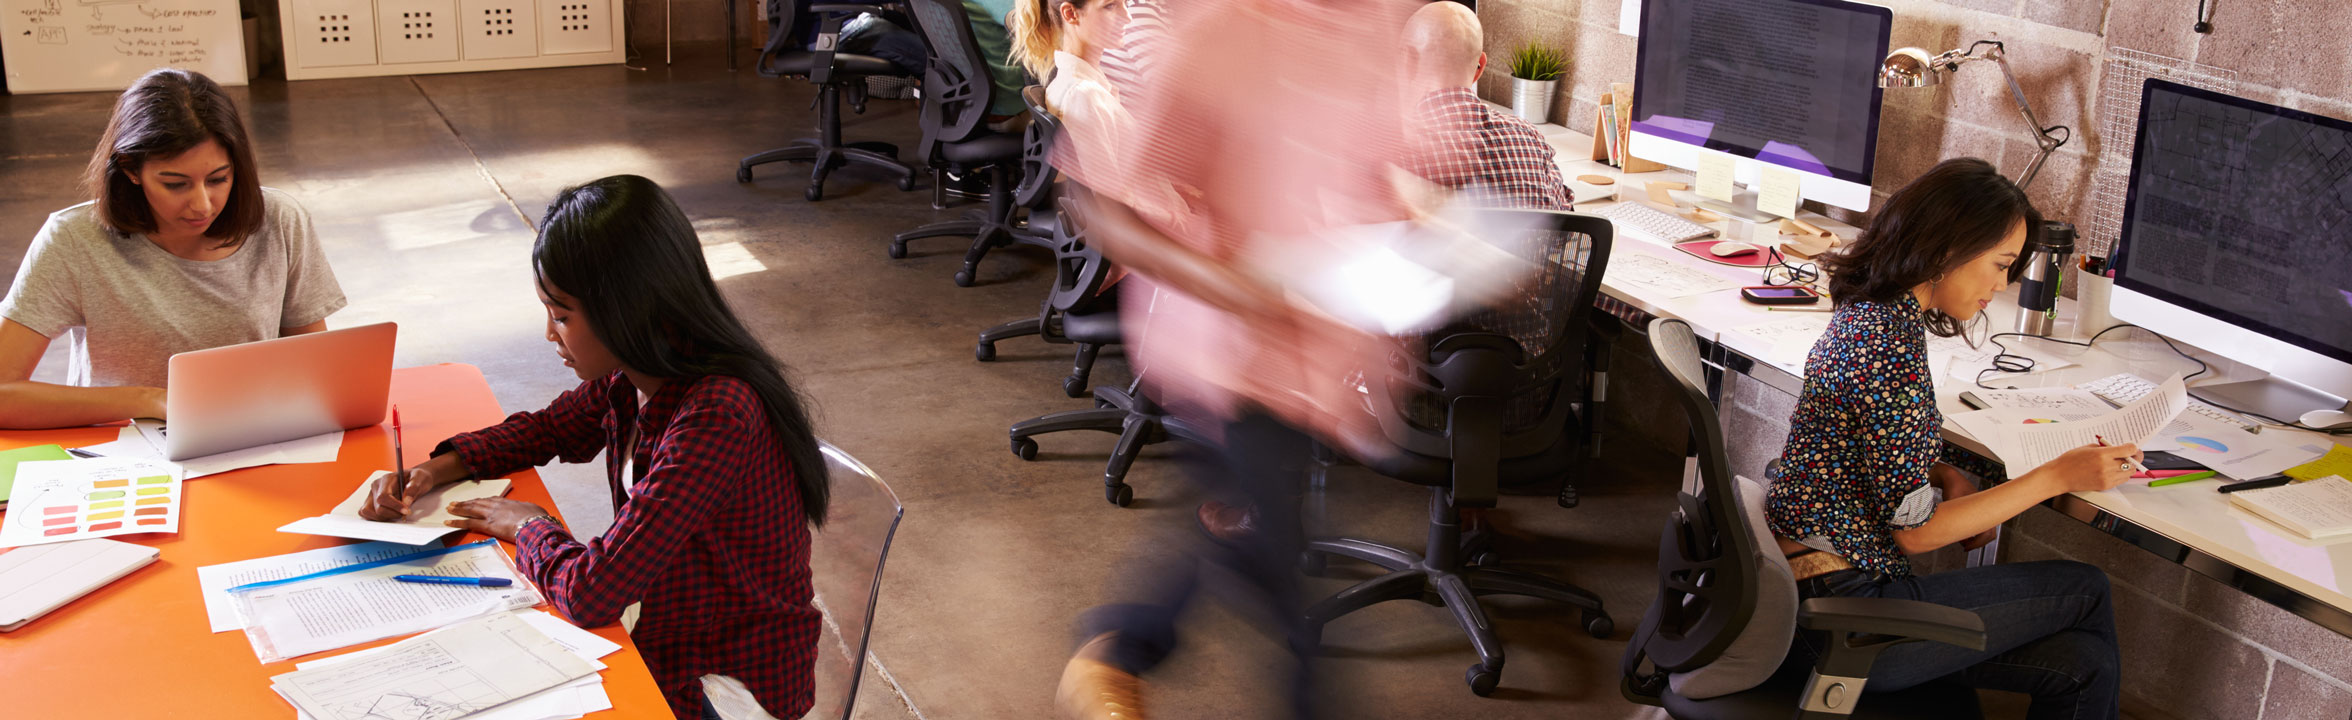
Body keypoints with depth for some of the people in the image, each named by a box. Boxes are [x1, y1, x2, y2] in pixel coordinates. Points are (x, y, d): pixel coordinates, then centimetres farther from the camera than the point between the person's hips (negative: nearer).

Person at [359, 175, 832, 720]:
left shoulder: (716, 417, -32)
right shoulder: (628, 380, -5)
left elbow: (592, 592, -32)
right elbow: (548, 428, 19)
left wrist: (527, 526, -11)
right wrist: (438, 469, 3)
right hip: (660, 636, 7)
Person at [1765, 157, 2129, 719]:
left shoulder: (1867, 310, 7)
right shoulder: (1892, 341, -22)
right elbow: (1913, 529, -18)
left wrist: (1945, 477, 3)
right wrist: (2059, 476, -12)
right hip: (1840, 618, -8)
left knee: (2078, 664, 6)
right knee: (2085, 592, 5)